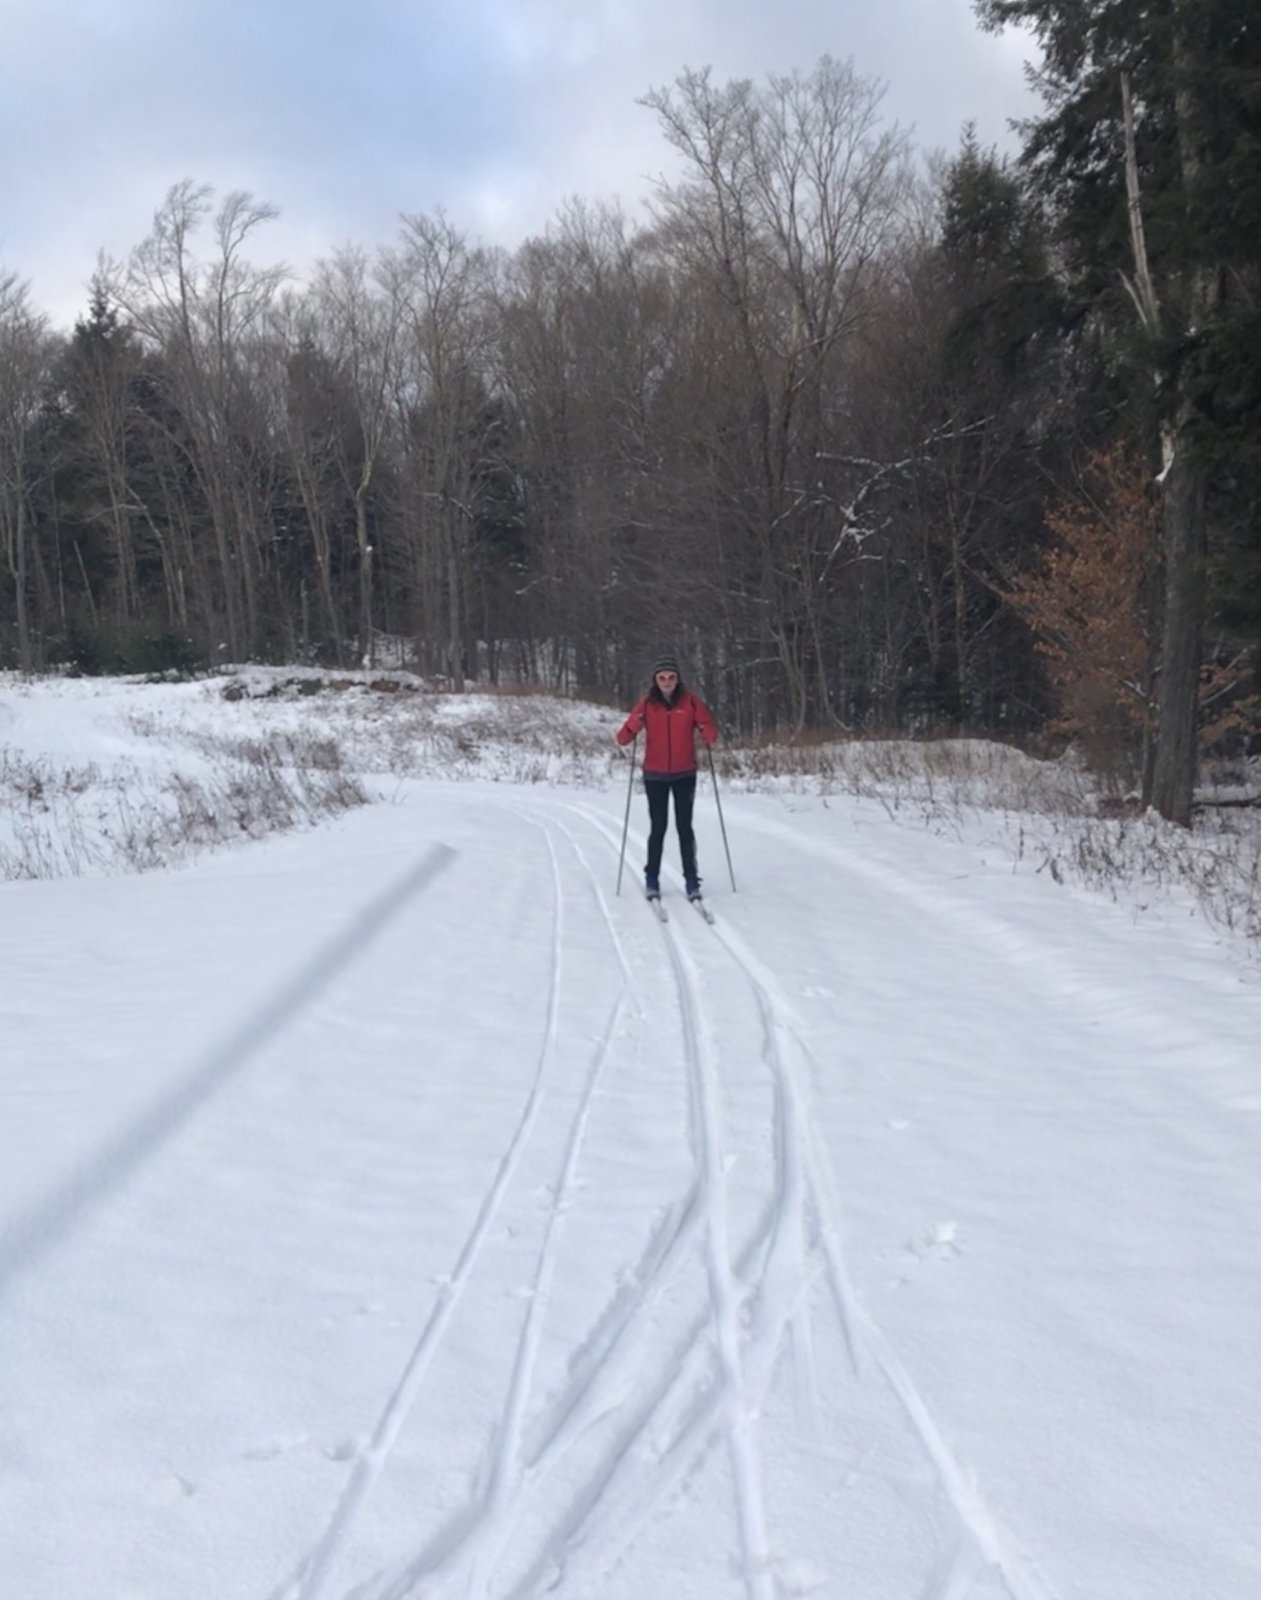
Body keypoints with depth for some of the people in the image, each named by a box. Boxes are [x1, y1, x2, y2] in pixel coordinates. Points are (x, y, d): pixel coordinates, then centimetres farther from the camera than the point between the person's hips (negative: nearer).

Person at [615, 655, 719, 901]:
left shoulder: (690, 701, -4)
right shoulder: (648, 704, -4)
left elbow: (710, 733, -5)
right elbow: (624, 737, -8)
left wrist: (708, 734, -28)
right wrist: (634, 725, -29)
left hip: (684, 775, 0)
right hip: (655, 776, 0)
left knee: (685, 827, -1)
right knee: (658, 828, 3)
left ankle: (692, 880, 5)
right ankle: (652, 880, 14)